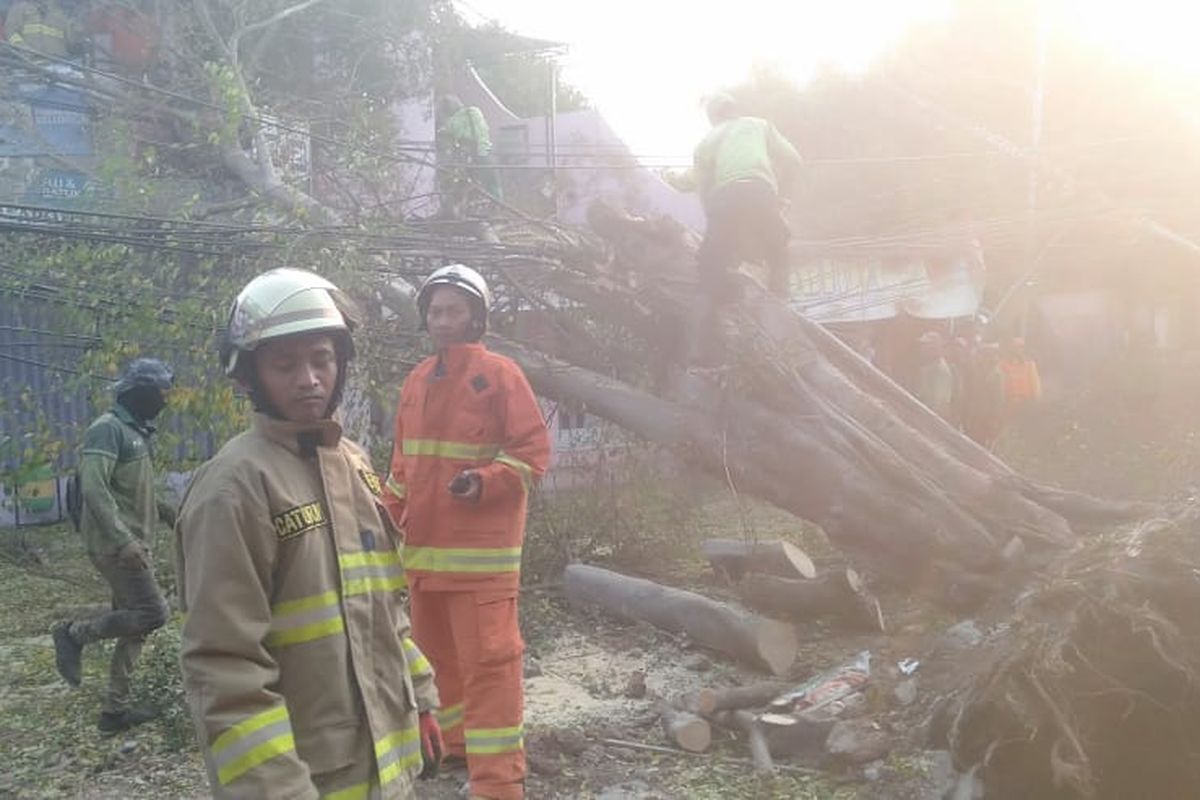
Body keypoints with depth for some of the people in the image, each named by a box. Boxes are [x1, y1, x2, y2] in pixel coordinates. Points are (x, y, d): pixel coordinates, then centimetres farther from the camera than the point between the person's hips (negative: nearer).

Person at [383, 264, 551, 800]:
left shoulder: (499, 373, -7)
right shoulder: (416, 381, 12)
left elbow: (534, 449, -10)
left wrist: (484, 481, -23)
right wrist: (388, 514, 11)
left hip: (480, 549, -7)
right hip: (424, 545, 7)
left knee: (487, 660, -6)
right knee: (438, 651, 19)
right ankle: (456, 740, 38)